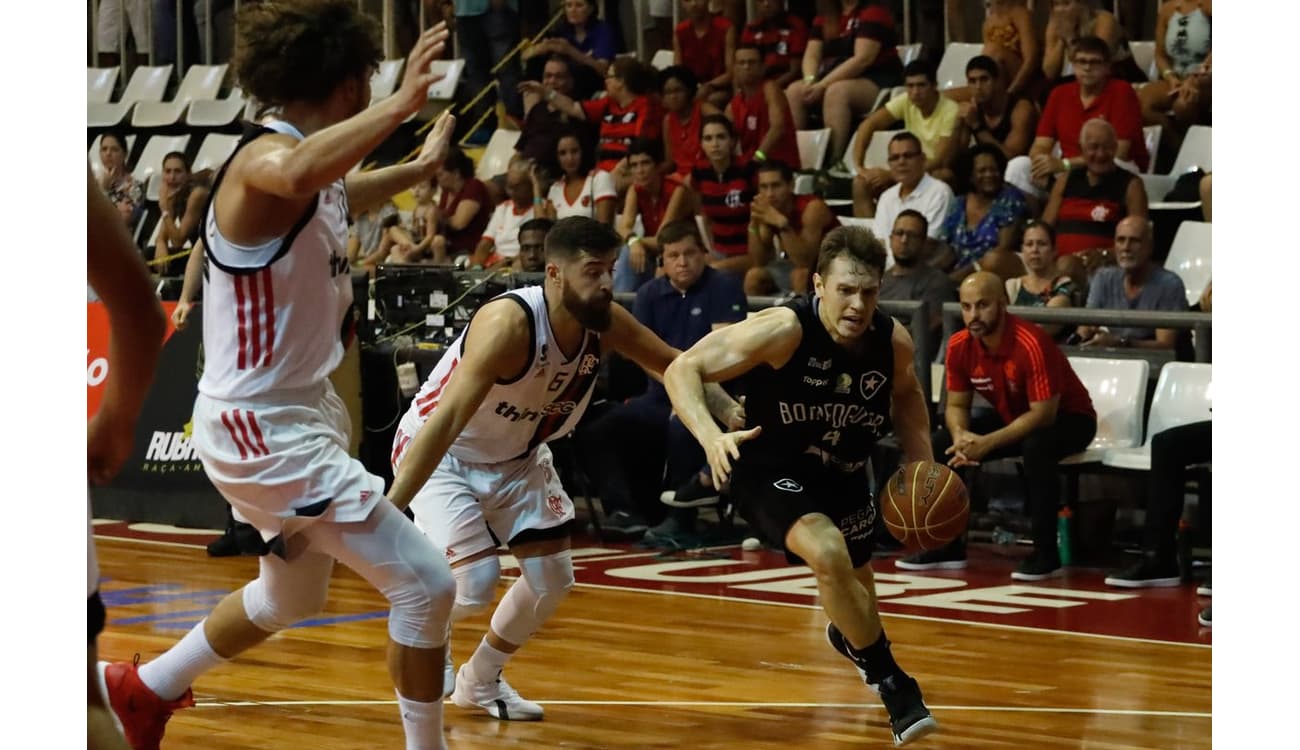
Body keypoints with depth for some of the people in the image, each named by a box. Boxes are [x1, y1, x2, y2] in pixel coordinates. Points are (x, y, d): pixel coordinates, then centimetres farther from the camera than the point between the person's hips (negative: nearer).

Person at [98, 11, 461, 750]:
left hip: (302, 409, 10)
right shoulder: (266, 155, -22)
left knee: (292, 597, 29)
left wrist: (422, 167, 38)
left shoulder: (320, 175, 5)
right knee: (426, 584, -11)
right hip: (262, 428, -10)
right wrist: (400, 105, -53)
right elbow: (297, 176, -50)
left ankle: (145, 688, 44)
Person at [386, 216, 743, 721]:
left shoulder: (607, 323, -16)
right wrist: (389, 510, -47)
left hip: (516, 455, 7)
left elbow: (675, 366, 2)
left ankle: (480, 680, 26)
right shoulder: (508, 323, -36)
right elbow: (447, 419, -41)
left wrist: (732, 413, -15)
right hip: (442, 454, -7)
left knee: (552, 581, 4)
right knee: (475, 584, -18)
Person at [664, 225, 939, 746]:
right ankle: (892, 684, -14)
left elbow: (905, 393, 11)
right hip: (771, 469, -5)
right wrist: (711, 437, -42)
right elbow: (682, 370, -26)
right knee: (828, 553, -32)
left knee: (858, 597, 21)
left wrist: (923, 463, -2)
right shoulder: (784, 330, -29)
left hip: (842, 476, 6)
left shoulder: (893, 342, -14)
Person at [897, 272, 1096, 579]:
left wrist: (987, 443, -36)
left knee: (1037, 447, -39)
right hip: (1012, 417, 7)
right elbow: (956, 405, 0)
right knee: (941, 444, -8)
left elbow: (1044, 414, -31)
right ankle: (947, 546, 4)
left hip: (1067, 419, -7)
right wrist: (961, 436, -24)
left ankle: (1046, 554, -28)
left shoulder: (1031, 343, -31)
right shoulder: (959, 346, -11)